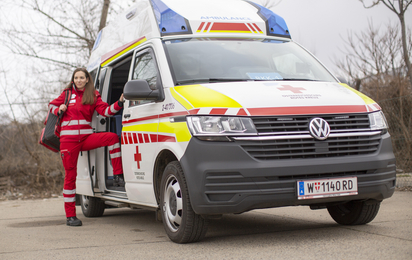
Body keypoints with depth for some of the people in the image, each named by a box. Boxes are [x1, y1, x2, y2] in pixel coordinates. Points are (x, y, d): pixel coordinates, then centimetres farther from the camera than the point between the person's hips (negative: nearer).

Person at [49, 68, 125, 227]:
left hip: (86, 137, 1)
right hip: (68, 139, -1)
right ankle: (70, 215, 4)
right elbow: (52, 105, 20)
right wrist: (59, 110, -2)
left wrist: (119, 104, -22)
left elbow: (105, 111, -5)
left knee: (112, 137, -23)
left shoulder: (93, 96, 8)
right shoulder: (67, 94, 8)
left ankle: (118, 177, -20)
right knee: (70, 175, -3)